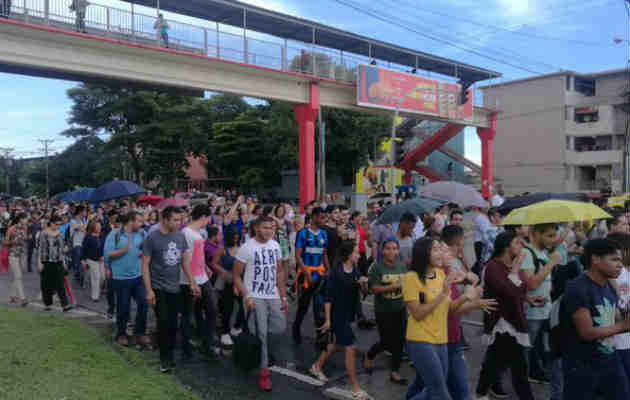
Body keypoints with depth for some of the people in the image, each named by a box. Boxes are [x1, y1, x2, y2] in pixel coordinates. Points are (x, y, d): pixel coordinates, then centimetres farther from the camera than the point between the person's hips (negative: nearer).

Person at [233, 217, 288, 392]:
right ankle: (264, 372, 8)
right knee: (261, 333, -5)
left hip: (273, 296, 6)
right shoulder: (247, 247, -11)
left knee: (280, 328, 6)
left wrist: (283, 296, 9)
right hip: (255, 297, -6)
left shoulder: (275, 245, 7)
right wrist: (246, 297, -17)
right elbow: (236, 275, -8)